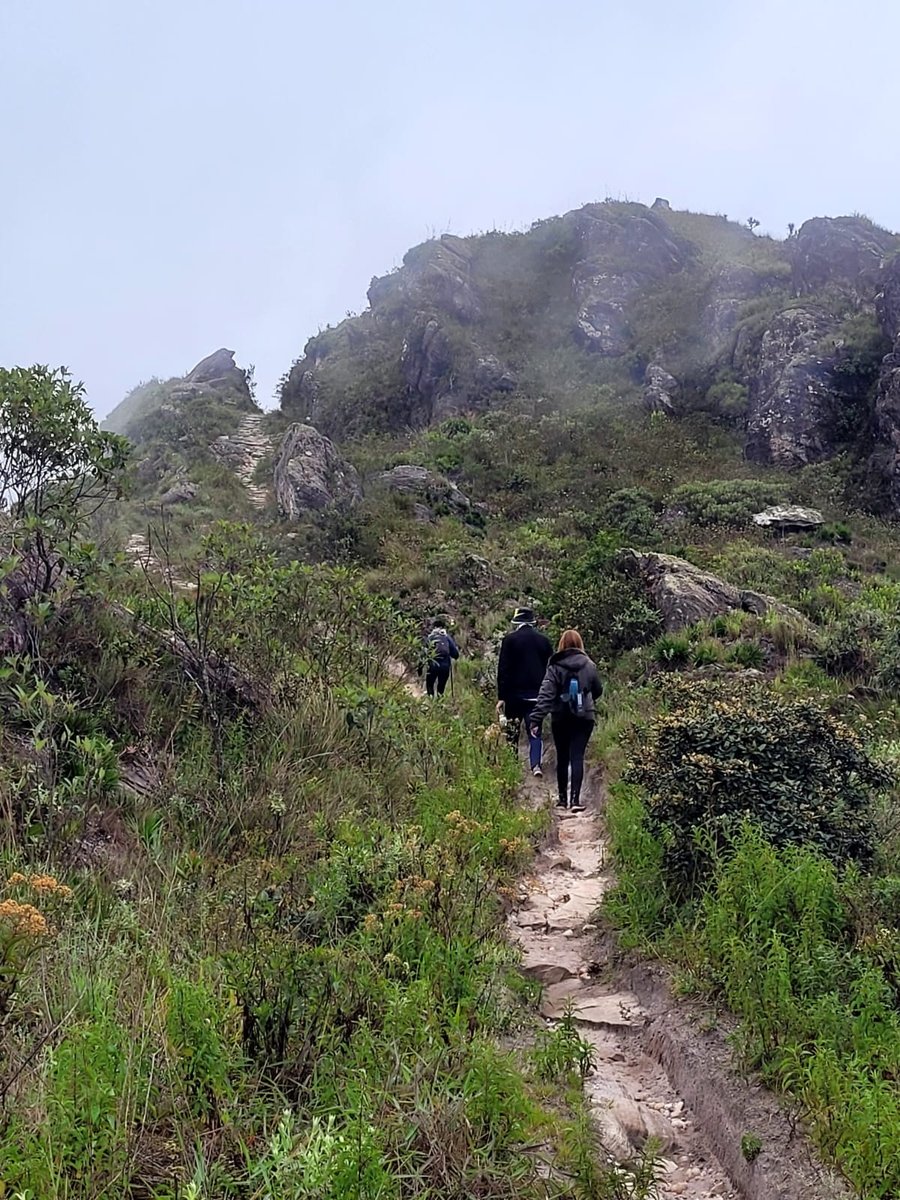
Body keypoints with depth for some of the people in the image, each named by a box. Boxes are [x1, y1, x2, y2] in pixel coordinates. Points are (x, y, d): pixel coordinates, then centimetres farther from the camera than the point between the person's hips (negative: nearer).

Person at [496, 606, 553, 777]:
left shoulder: (510, 639, -6)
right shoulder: (544, 640, 5)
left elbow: (503, 669, -8)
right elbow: (550, 667, 9)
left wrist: (501, 697, -5)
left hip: (515, 692, -2)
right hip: (538, 692, 2)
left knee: (512, 731, 9)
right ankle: (536, 765, -9)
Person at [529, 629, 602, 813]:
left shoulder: (554, 667, -7)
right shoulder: (588, 665, -1)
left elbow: (545, 694, -15)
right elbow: (598, 690, 11)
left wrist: (536, 719, -17)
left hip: (560, 719, 0)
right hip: (584, 717, 0)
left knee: (562, 757, 12)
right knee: (577, 757, -1)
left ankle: (563, 797, 21)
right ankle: (575, 799, -10)